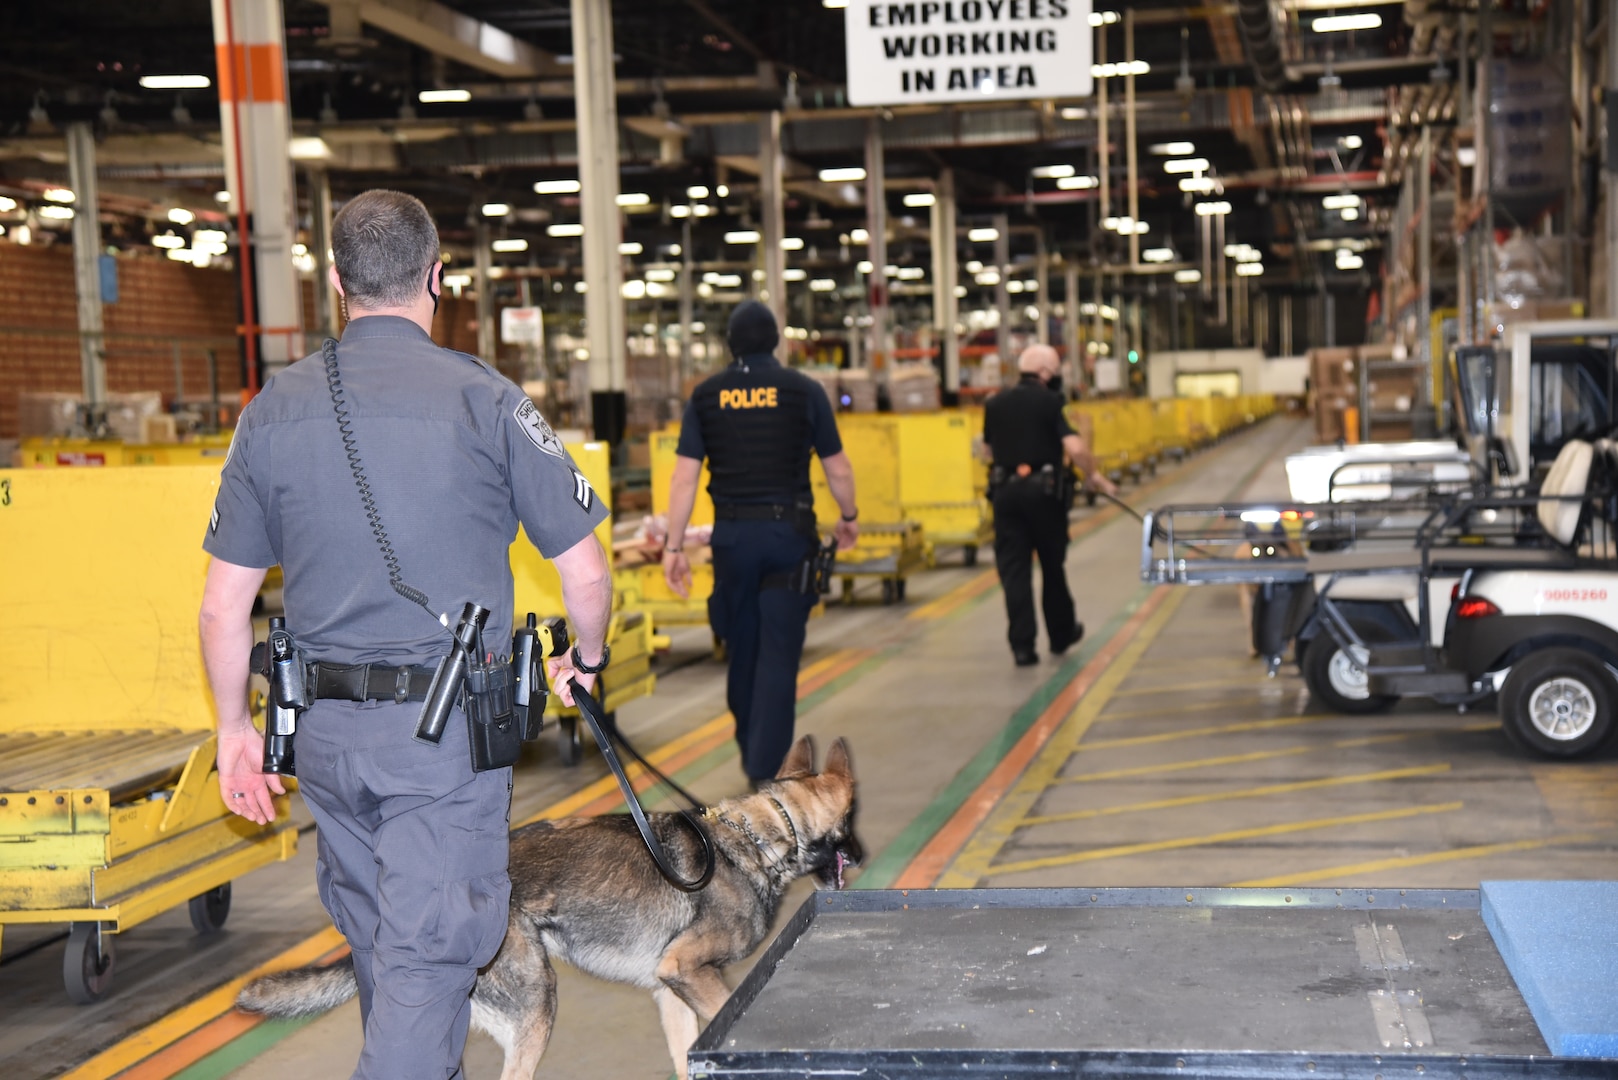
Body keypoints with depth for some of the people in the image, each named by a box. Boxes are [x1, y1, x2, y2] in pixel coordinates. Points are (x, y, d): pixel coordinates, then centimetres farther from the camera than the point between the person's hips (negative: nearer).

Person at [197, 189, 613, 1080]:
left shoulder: (274, 410, 2)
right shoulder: (482, 400, -8)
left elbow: (223, 605, 5)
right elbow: (585, 573, -5)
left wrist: (234, 727, 17)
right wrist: (586, 658, 15)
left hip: (325, 729, 5)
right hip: (447, 731, -5)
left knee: (374, 938, 22)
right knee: (428, 955, 0)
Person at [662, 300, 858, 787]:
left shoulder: (706, 396, 2)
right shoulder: (803, 391, -2)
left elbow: (684, 478, -2)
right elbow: (838, 469, 2)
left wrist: (674, 547, 2)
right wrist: (849, 517, 20)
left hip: (732, 535, 2)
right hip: (789, 533, -2)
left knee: (742, 651, 17)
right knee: (778, 655, -1)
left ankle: (752, 751, 32)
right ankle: (764, 769, -7)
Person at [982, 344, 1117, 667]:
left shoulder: (994, 404, 7)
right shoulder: (1049, 402, -8)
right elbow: (1074, 447, -18)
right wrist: (1094, 476, -3)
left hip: (1005, 491, 3)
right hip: (1043, 491, -3)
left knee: (1013, 568, 1)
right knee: (1052, 565, 14)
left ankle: (1022, 644, -7)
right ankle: (1061, 634, 29)